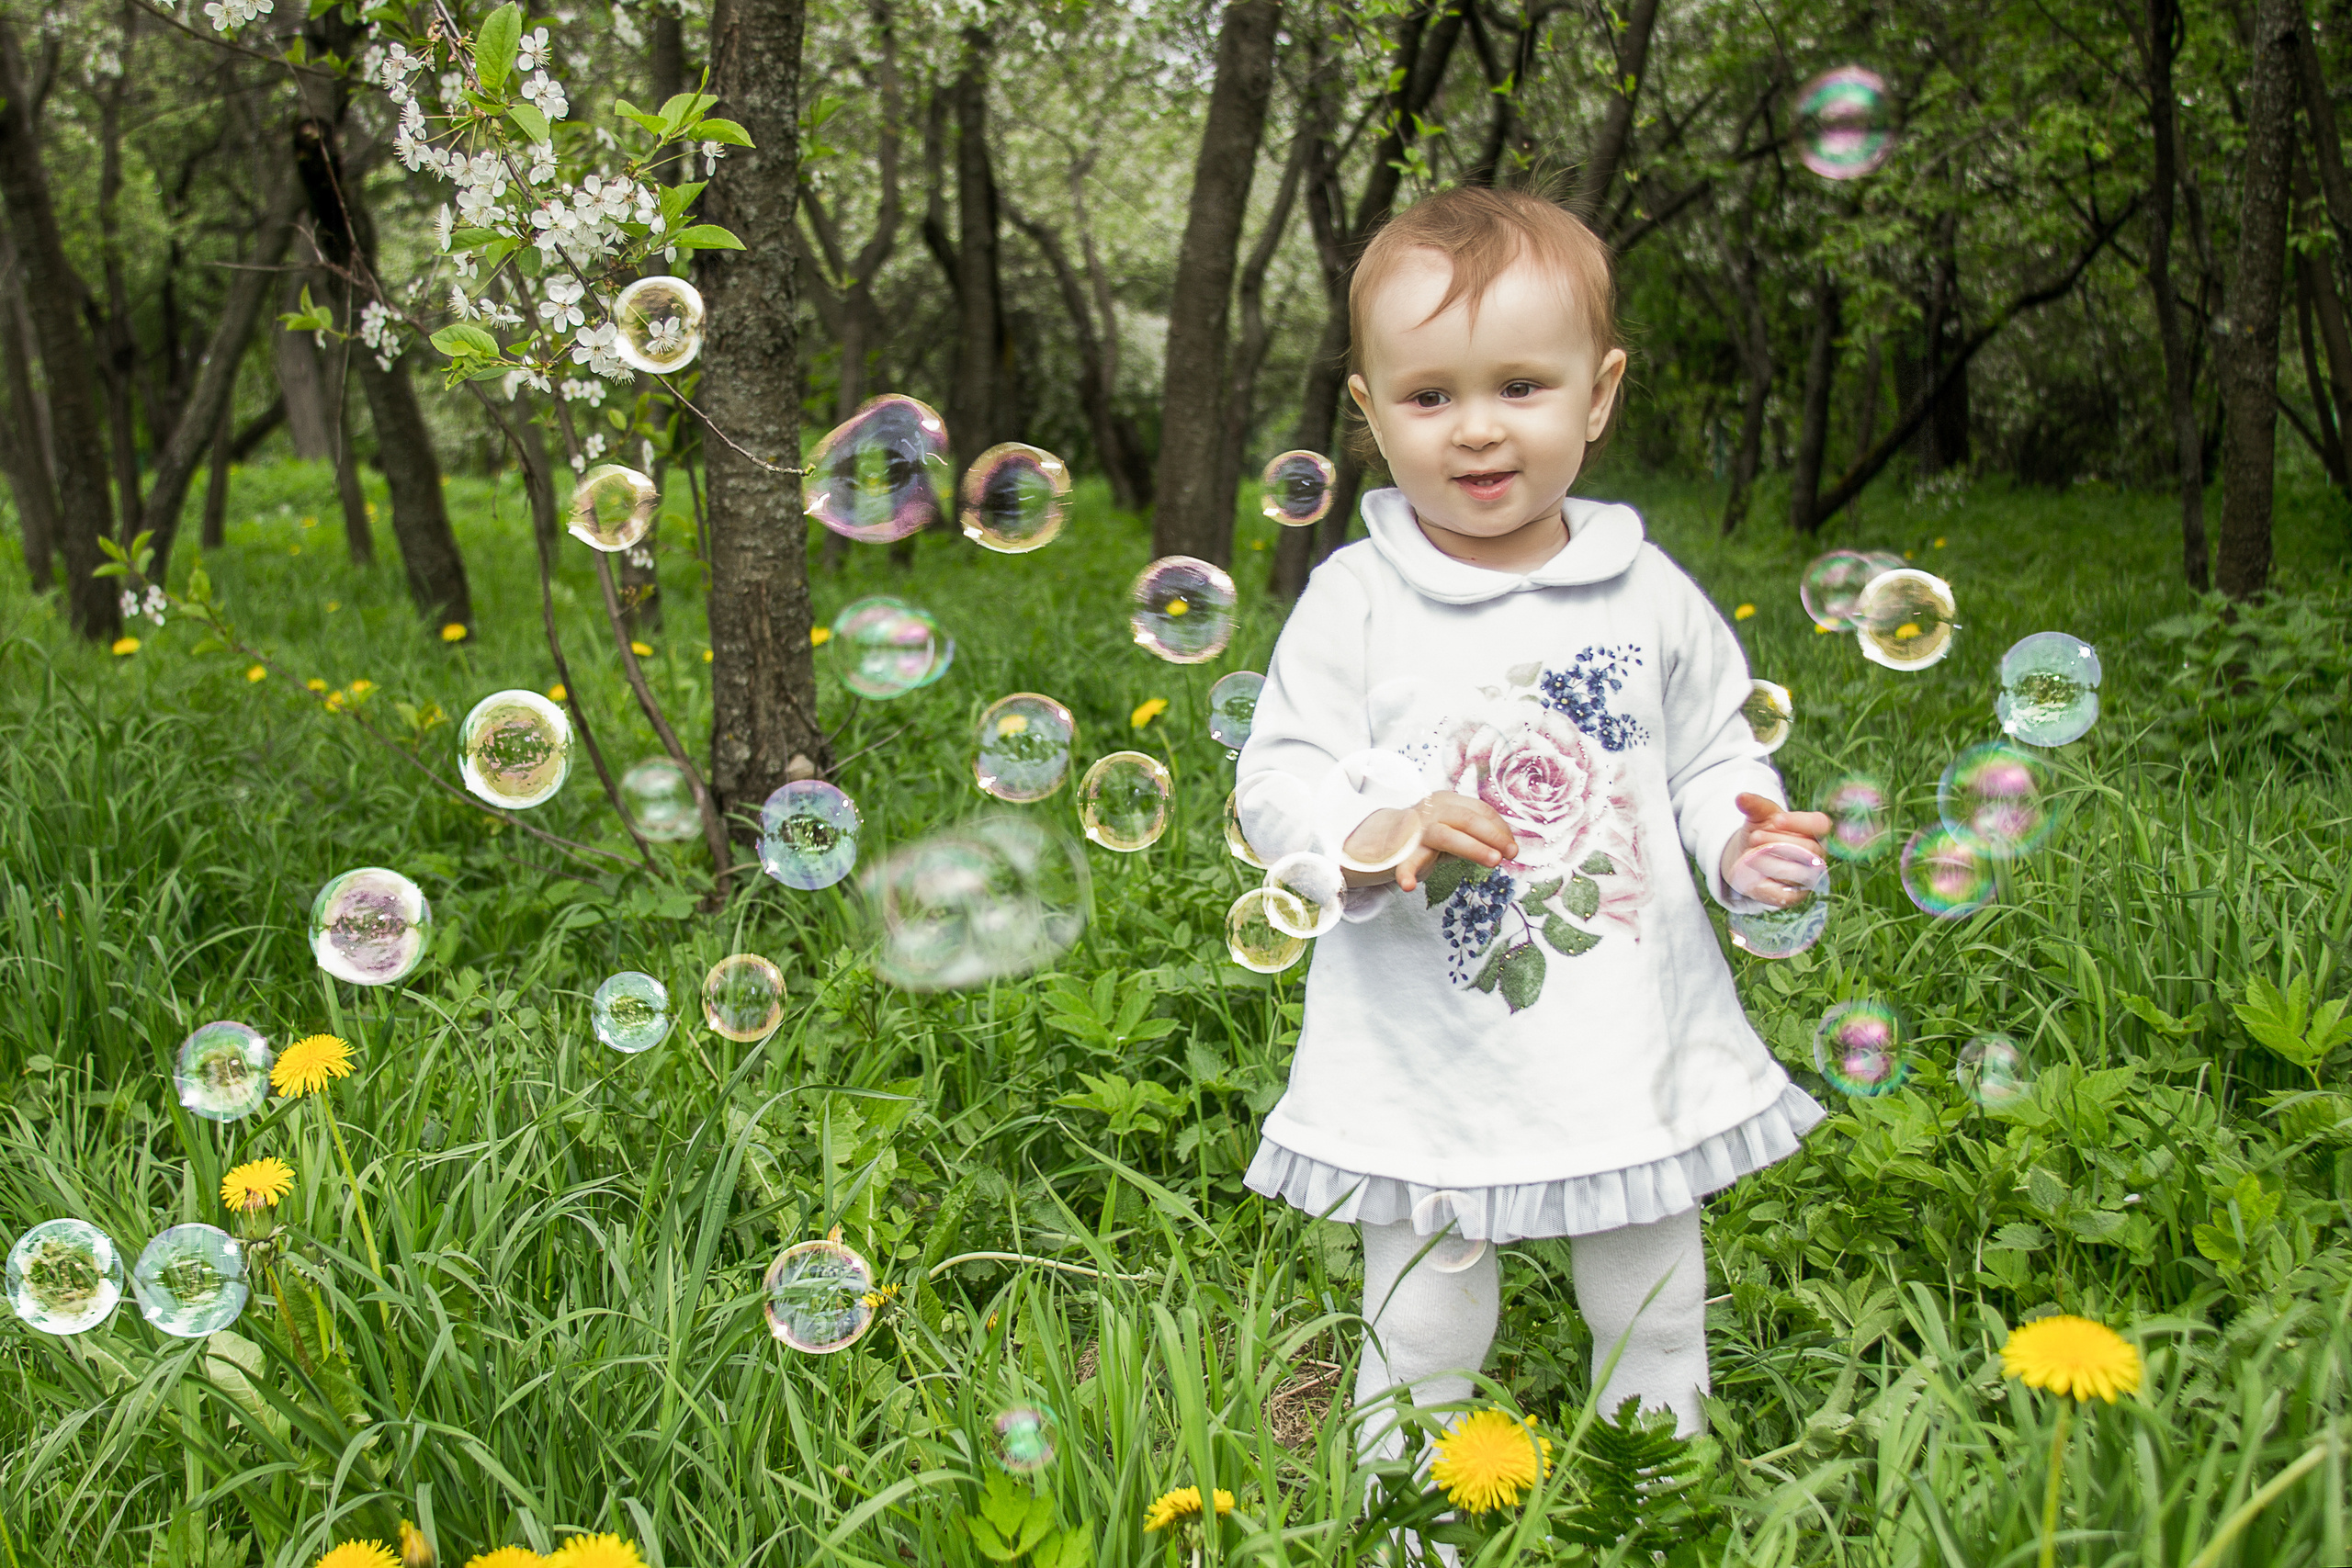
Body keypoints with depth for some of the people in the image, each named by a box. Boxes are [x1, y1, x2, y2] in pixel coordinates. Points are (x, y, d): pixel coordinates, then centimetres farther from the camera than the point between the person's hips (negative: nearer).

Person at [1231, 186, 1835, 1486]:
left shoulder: (1649, 593, -1)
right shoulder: (1354, 601, -8)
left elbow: (1714, 755, 9)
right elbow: (1275, 782, -7)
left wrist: (1744, 843, -11)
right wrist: (1379, 836, -26)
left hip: (1634, 1047, 3)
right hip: (1427, 1063, -2)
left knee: (1655, 1328, 18)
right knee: (1418, 1341, 10)